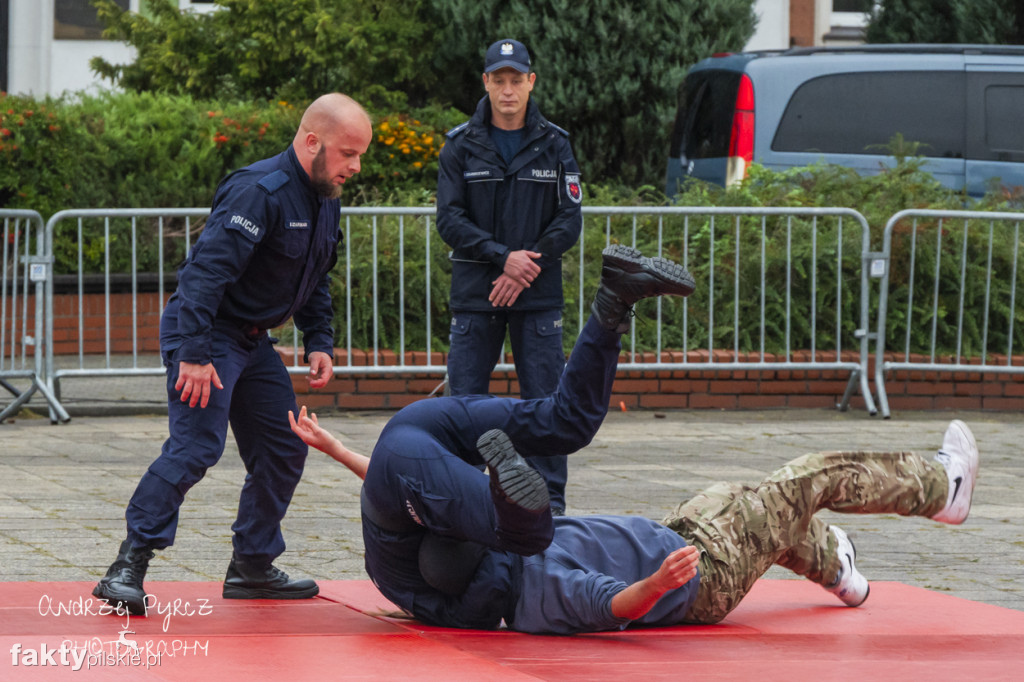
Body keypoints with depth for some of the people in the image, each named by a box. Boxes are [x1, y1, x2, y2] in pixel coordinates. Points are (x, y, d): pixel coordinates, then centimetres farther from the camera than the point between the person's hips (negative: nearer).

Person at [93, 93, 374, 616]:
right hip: (206, 333, -10)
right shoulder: (260, 191, -23)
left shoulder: (326, 202, 9)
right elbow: (206, 271, -30)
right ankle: (127, 568, -18)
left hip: (253, 340, 10)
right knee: (195, 447, -20)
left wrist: (319, 342, 10)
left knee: (284, 451, 11)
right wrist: (194, 355, -34)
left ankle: (251, 567, 22)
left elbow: (314, 281, 23)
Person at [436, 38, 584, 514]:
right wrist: (503, 257, -15)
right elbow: (450, 220, -3)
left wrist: (527, 268, -11)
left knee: (544, 401, -1)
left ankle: (549, 501, 5)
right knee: (464, 402, -1)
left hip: (538, 296, 0)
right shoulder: (460, 147, 4)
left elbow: (569, 221, 2)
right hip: (475, 296, 0)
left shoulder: (554, 145, 5)